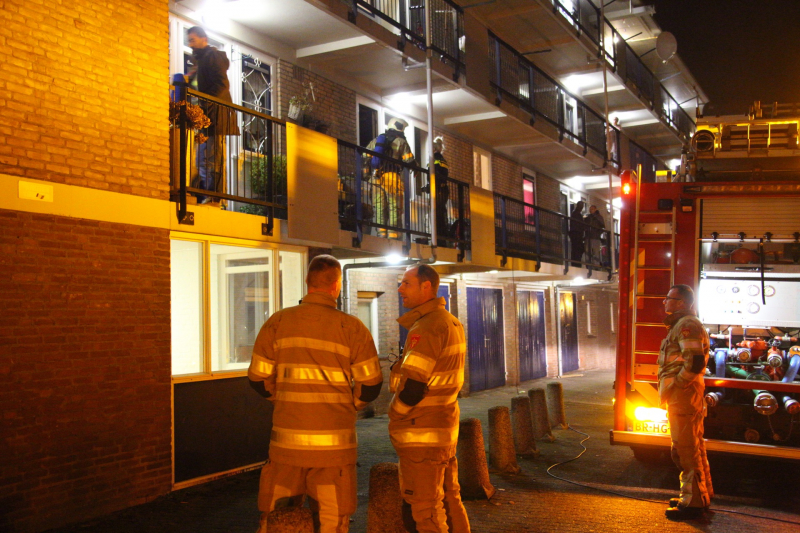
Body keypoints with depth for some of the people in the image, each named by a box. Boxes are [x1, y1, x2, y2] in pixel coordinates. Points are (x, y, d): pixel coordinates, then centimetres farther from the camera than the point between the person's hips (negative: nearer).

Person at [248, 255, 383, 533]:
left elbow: (258, 378, 3)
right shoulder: (352, 327, -3)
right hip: (334, 441, -1)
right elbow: (371, 384, -2)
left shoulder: (278, 322, 1)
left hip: (287, 438, 2)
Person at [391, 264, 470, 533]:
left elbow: (412, 389, -23)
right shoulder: (452, 323, 11)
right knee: (450, 503, 17)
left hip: (422, 437, -9)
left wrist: (394, 414, -5)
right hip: (445, 429, 9)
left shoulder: (426, 327, -19)